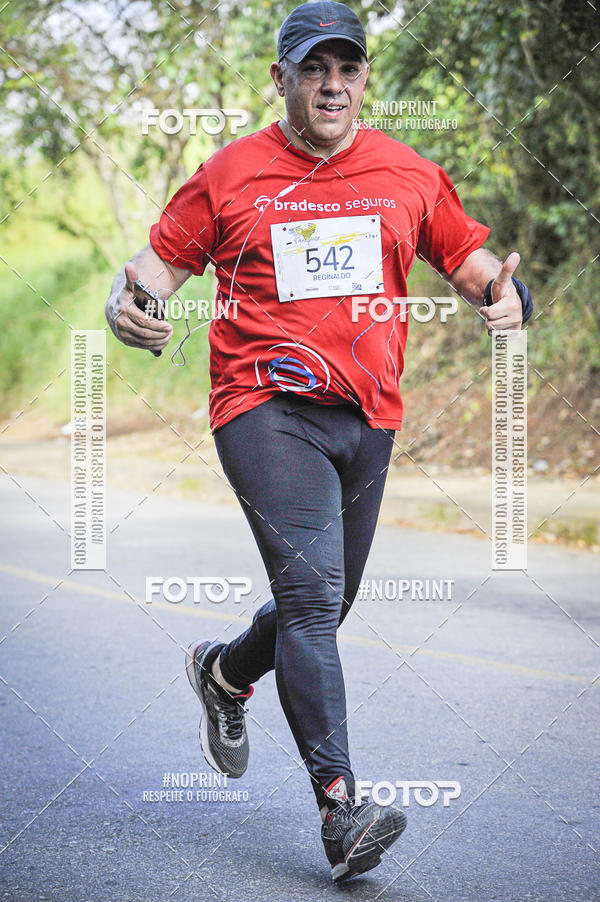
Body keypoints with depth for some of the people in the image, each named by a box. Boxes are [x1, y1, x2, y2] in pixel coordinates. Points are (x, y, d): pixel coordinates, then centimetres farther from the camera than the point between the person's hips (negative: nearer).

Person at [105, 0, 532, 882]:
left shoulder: (408, 175, 9)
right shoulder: (231, 173, 3)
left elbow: (467, 254, 15)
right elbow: (166, 255, 8)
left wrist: (504, 293, -8)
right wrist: (128, 300, -14)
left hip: (368, 413, 4)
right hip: (266, 405, -4)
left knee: (324, 605, 14)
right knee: (312, 591, -19)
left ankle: (224, 673, 46)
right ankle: (339, 806, -21)